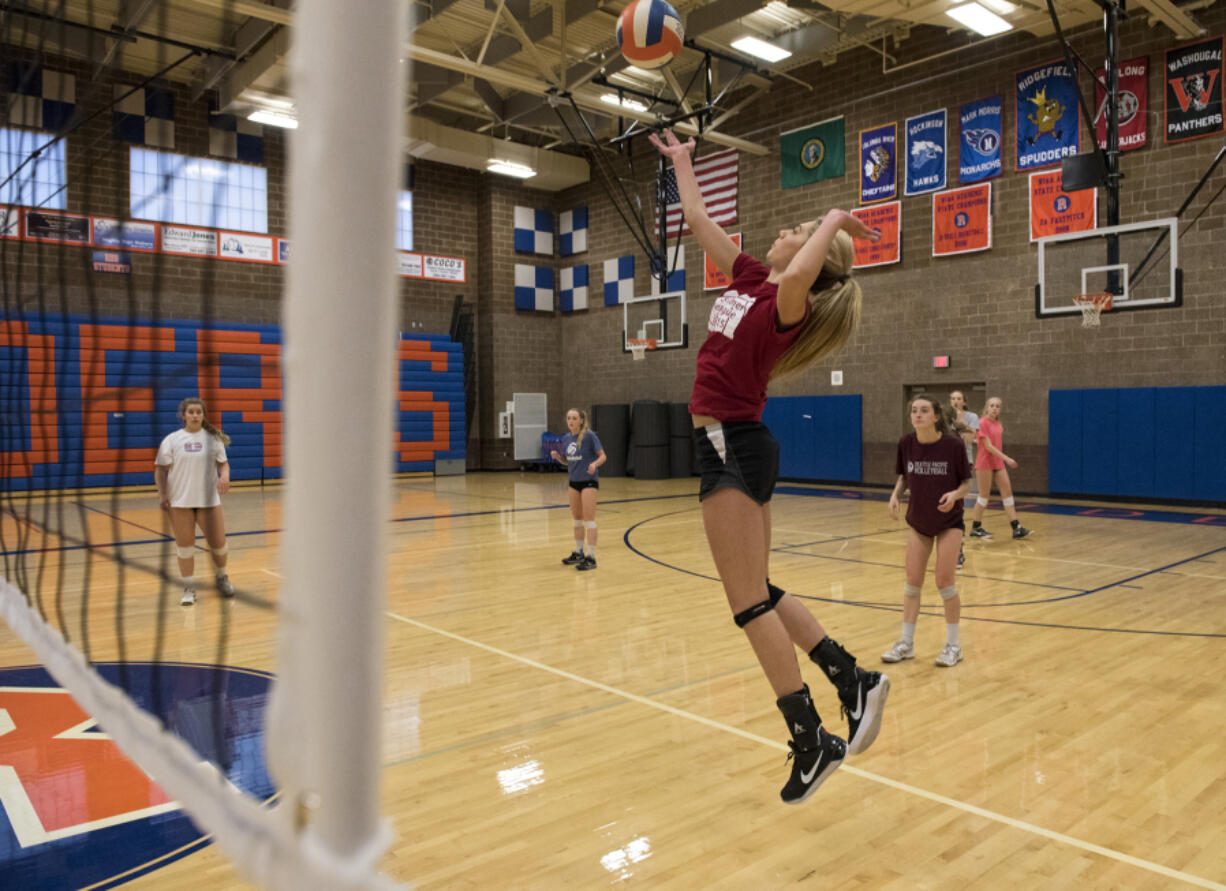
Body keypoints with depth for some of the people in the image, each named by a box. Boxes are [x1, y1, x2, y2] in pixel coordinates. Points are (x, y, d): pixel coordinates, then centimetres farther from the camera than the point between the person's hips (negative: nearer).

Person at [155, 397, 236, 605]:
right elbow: (161, 469, 2)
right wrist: (162, 494, -7)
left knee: (218, 543, 2)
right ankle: (189, 589, 16)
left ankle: (222, 578, 29)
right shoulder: (172, 440, 1)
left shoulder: (213, 438, 4)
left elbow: (223, 463, 8)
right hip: (179, 502, 0)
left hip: (209, 500, 1)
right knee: (184, 546, 3)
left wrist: (225, 476, -14)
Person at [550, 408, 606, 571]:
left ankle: (591, 557, -4)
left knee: (588, 519, -7)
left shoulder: (589, 435, -13)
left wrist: (595, 464, -32)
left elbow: (602, 456, -12)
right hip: (574, 481, 7)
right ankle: (578, 553, 27)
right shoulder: (566, 438, 5)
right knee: (577, 519, 15)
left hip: (589, 480, -7)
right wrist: (557, 456, -6)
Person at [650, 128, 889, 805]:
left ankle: (811, 741, 2)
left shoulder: (787, 302, -10)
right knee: (758, 593, 12)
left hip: (734, 445, -9)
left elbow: (796, 278, -36)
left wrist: (834, 222, -18)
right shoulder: (748, 278, 14)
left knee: (749, 601, -6)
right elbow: (698, 221, 26)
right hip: (728, 444, 9)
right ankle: (854, 679, 18)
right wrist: (681, 163, 35)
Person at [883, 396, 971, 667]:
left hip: (949, 521, -3)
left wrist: (955, 494, -29)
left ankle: (953, 645, 17)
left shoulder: (954, 445, -17)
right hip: (918, 521, 3)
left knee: (944, 583, -2)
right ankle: (906, 643, 20)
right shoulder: (906, 444, -8)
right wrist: (895, 494, -12)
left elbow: (966, 483, -8)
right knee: (913, 582, 6)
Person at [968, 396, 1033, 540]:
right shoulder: (983, 422, -11)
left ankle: (1016, 528, 4)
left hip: (998, 463, 7)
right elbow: (988, 446, -17)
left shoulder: (999, 425, 11)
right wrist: (1006, 458, -21)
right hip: (985, 463, -7)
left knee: (1007, 492, 3)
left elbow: (997, 445, 15)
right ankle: (975, 528, 9)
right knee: (984, 495, -1)